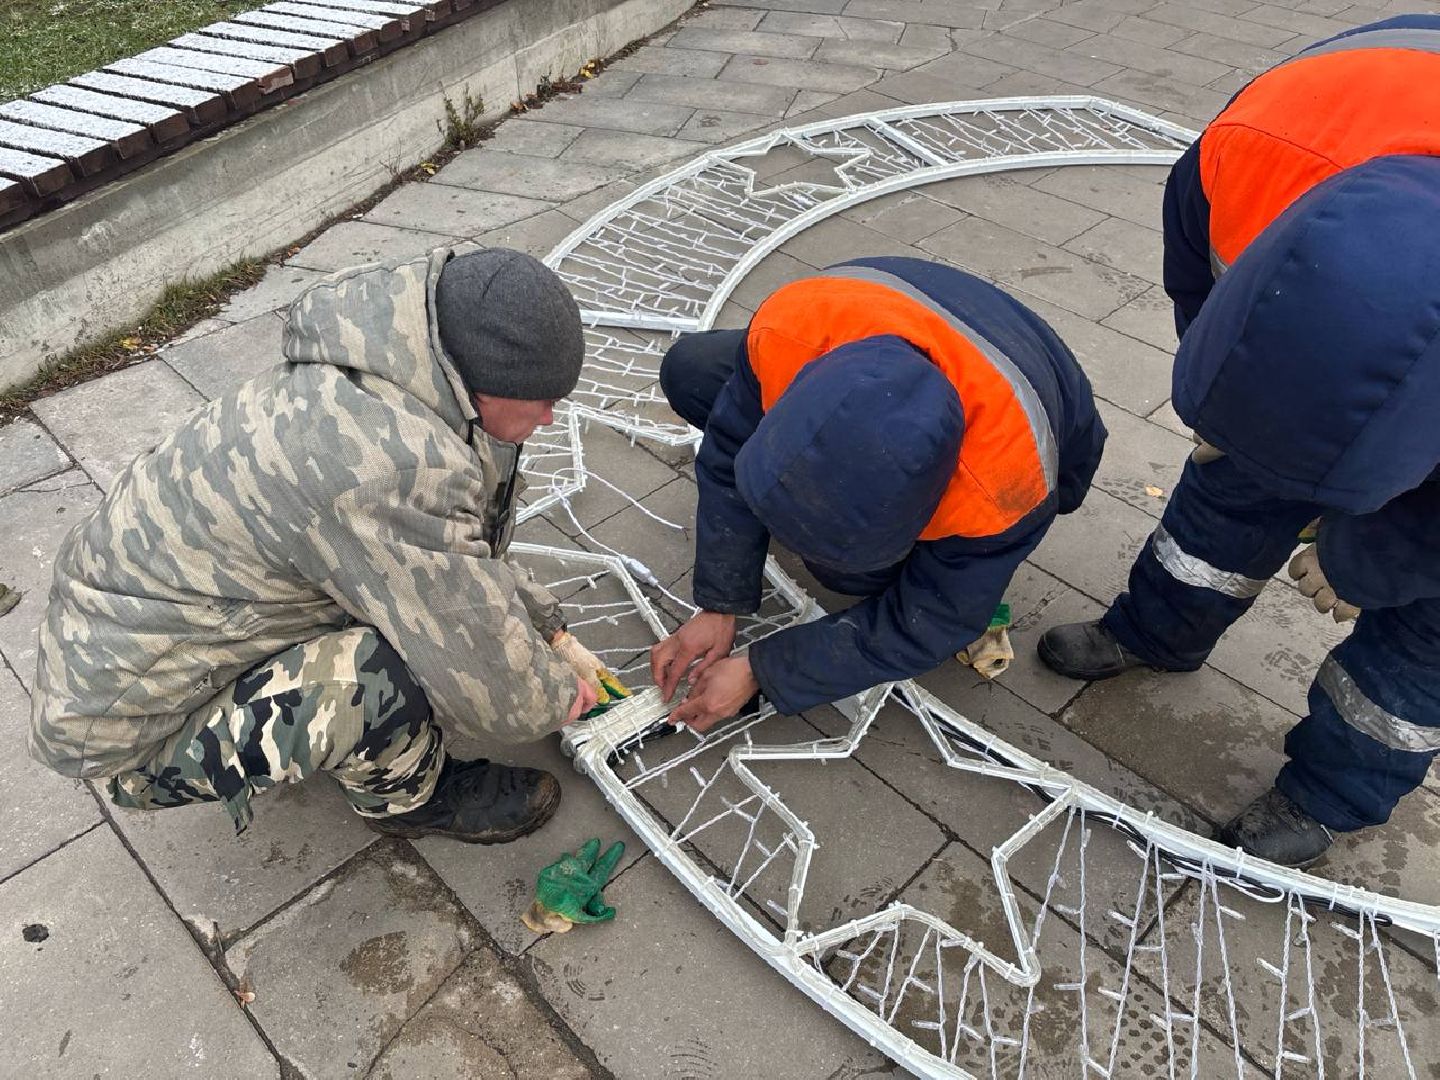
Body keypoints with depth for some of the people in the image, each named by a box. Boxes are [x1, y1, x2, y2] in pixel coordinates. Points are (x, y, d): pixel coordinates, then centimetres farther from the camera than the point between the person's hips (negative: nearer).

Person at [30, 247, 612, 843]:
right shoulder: (393, 465, -36)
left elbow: (470, 549, 11)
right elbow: (490, 683, -26)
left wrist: (550, 632, 12)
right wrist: (559, 695, -5)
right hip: (135, 724, -8)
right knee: (397, 676, -27)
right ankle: (401, 796, 5)